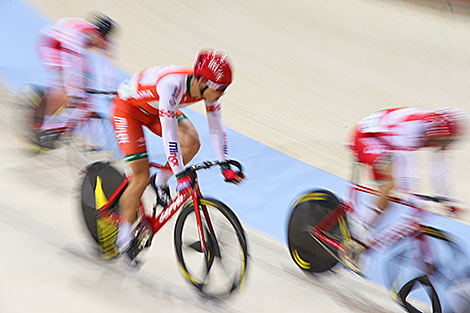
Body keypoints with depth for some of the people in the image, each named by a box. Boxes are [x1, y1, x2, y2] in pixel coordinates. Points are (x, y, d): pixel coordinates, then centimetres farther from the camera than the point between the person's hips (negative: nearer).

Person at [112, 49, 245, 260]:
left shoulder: (209, 88, -19)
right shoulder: (172, 85, -40)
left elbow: (216, 129, -11)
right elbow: (169, 134, -41)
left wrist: (225, 167, -14)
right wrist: (181, 175, -41)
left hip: (154, 109, 7)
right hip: (127, 107, -6)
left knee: (192, 142, -18)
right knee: (141, 177, -12)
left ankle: (160, 182, 7)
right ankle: (124, 234, 9)